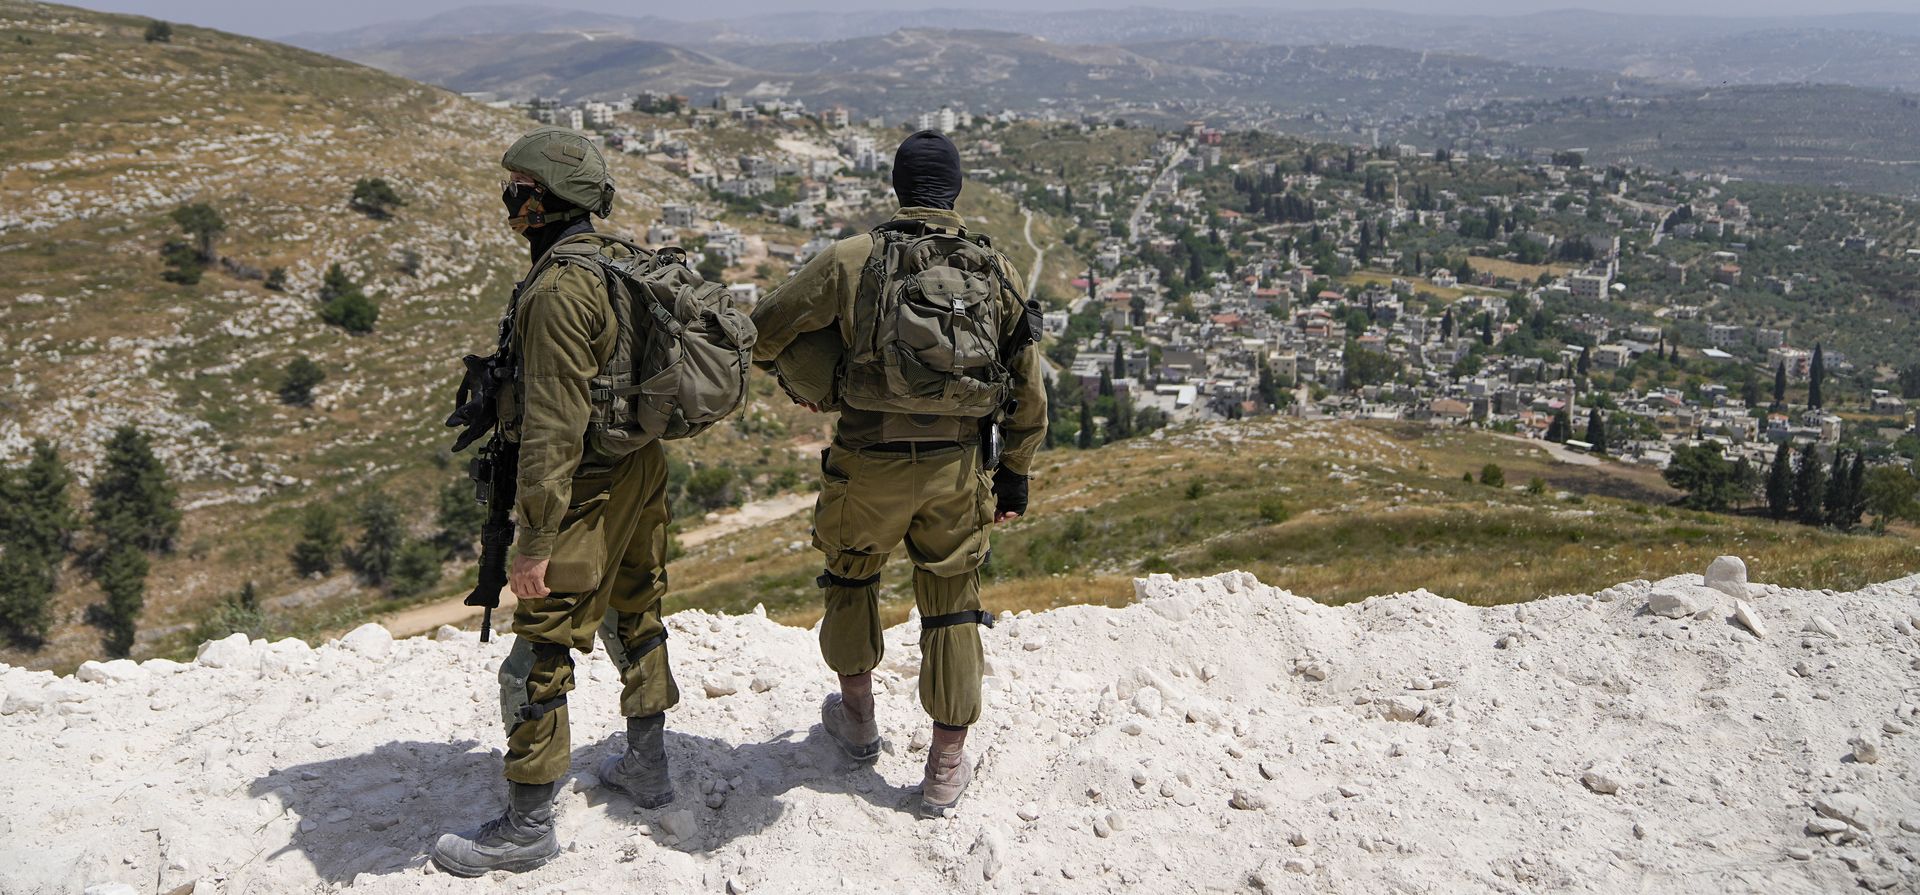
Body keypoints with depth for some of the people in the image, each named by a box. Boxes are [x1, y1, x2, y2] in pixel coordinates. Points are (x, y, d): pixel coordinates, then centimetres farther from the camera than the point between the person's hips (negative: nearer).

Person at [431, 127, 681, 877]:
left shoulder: (559, 287, -22)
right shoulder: (625, 265, 7)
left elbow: (554, 423, -26)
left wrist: (536, 540, -23)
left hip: (587, 492, -10)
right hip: (643, 473, 10)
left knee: (538, 657, 0)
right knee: (632, 619, 22)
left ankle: (527, 826, 10)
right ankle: (647, 767, 38)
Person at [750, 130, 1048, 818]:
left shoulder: (853, 258, -6)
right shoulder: (997, 270, 2)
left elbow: (766, 329, 0)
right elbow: (1030, 388, 5)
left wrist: (799, 385, 20)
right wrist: (1015, 477, 14)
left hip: (870, 461, -1)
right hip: (957, 468, 2)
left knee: (851, 571, 25)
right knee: (952, 607, 13)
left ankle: (858, 717, 37)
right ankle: (946, 769, 19)